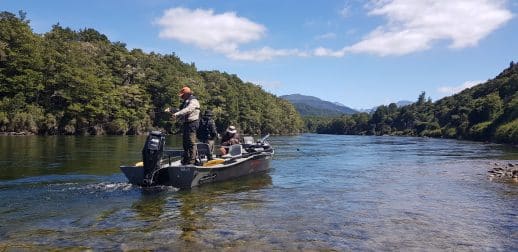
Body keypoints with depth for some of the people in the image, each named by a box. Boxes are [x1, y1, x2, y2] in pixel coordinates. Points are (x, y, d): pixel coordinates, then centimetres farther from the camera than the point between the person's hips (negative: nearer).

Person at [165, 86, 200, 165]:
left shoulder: (193, 101, -8)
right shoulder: (185, 102, 22)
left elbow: (187, 110, -25)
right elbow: (180, 111, 20)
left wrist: (177, 114, -33)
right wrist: (170, 110, 6)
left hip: (192, 124, -10)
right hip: (185, 124, 10)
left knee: (191, 143, -11)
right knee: (185, 143, 12)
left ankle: (192, 160, -9)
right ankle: (185, 160, 19)